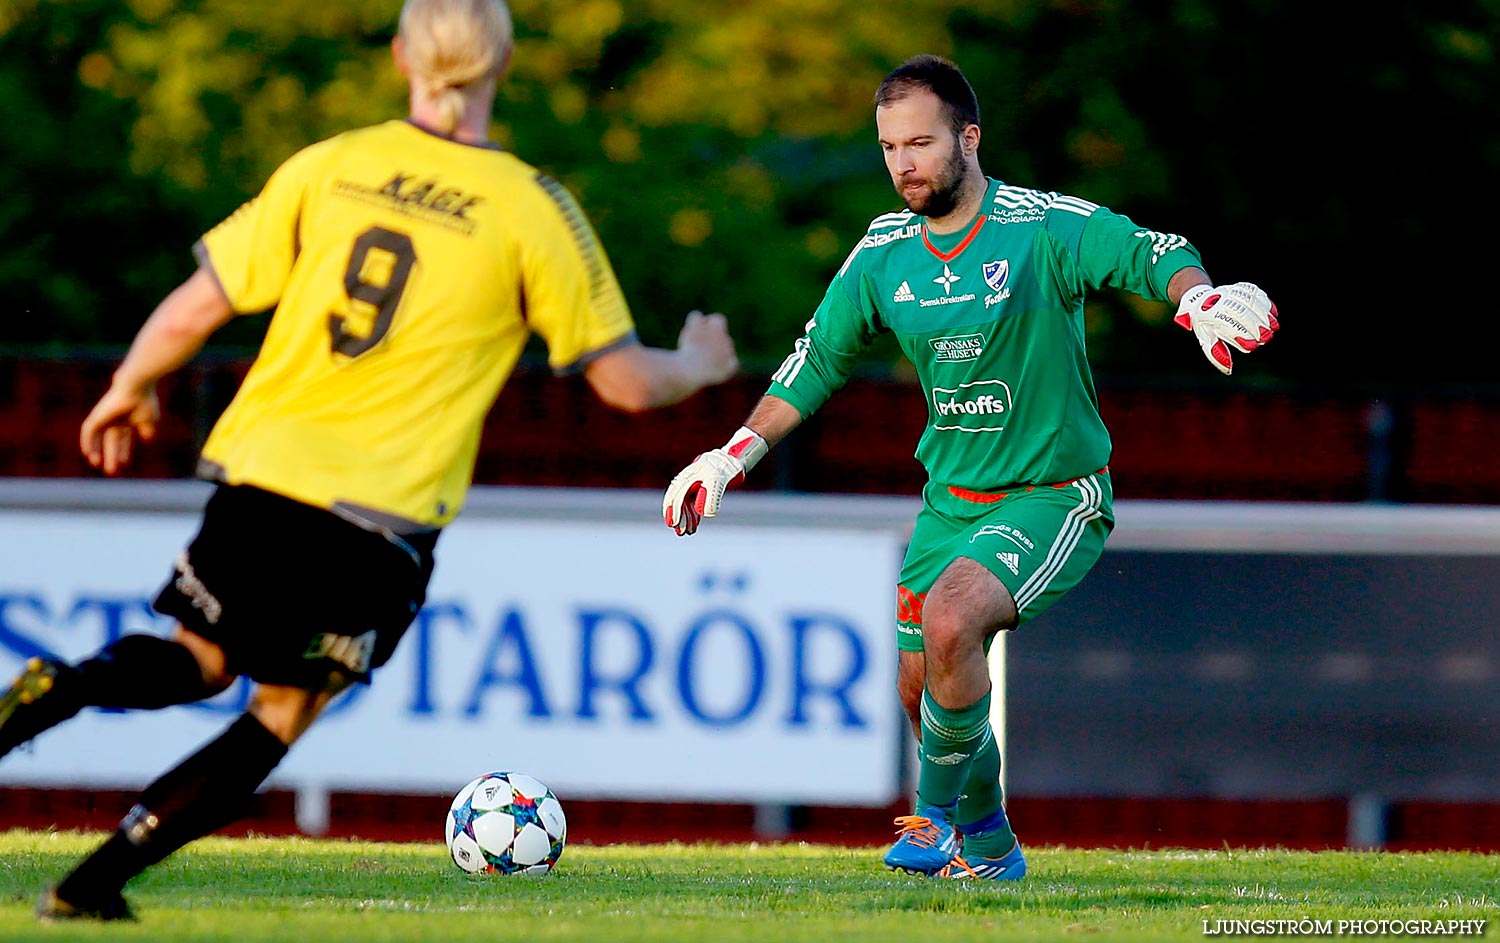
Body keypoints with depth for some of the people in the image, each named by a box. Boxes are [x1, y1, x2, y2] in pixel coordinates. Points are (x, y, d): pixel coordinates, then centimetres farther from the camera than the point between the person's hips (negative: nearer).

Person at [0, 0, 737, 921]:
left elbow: (194, 309, 3)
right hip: (383, 514, -3)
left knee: (201, 660, 23)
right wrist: (700, 365, 23)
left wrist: (129, 391, 22)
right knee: (280, 716, 11)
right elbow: (625, 380, 1)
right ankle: (98, 879, -2)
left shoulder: (329, 167, 3)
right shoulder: (534, 209, -4)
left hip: (262, 469, 3)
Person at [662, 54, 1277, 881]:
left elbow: (1151, 254, -24)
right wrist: (738, 451, 7)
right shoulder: (883, 253, 3)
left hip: (1051, 495, -7)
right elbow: (820, 356, 12)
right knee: (921, 688, 8)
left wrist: (1198, 296, -46)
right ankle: (989, 847, 32)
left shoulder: (1043, 227, -14)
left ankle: (937, 813, -10)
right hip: (949, 497, 7)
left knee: (949, 621, -29)